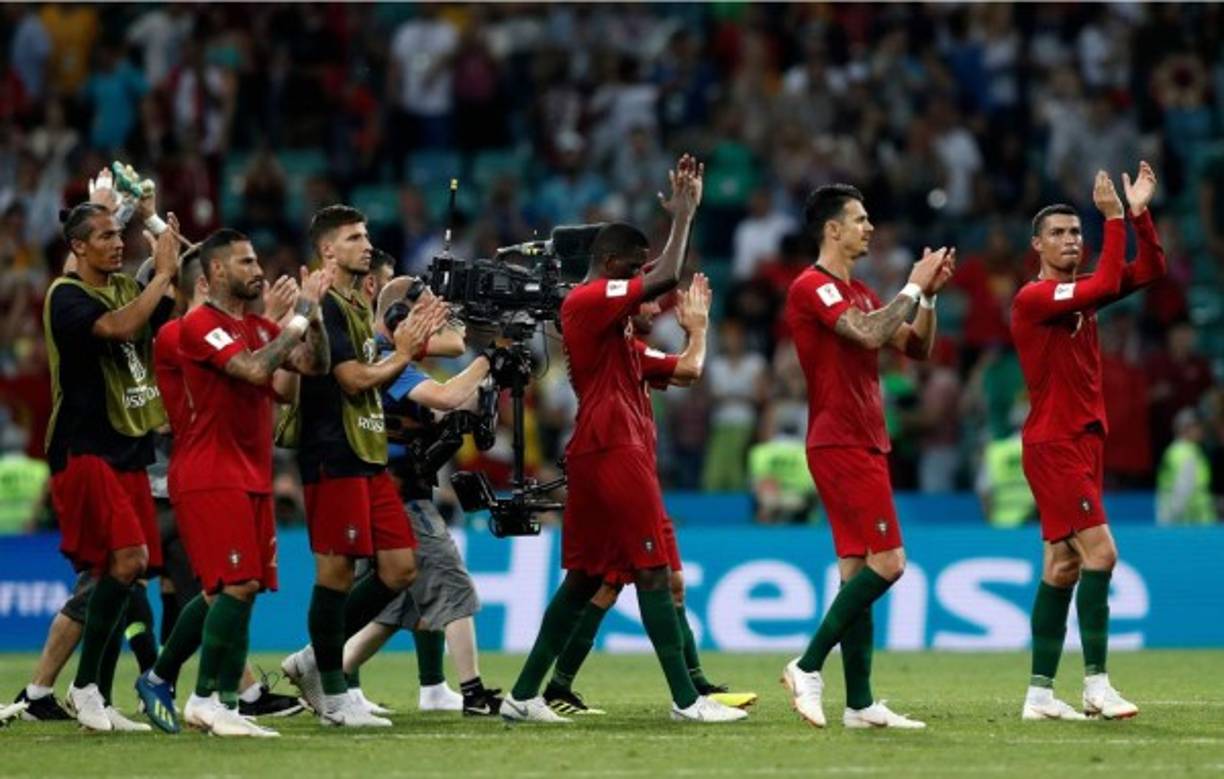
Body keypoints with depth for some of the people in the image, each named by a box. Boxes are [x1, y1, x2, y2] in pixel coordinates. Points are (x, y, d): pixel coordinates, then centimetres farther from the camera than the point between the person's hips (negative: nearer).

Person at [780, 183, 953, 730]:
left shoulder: (858, 292, 19)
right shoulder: (812, 287, -10)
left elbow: (917, 347, 20)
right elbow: (869, 334, -24)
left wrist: (928, 293, 6)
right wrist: (914, 288, -13)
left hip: (863, 445, 10)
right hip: (840, 444, -10)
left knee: (857, 570, 6)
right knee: (886, 561, -15)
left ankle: (860, 703, 5)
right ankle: (808, 667, -9)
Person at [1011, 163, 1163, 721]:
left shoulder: (1081, 293, 13)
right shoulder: (1034, 298, -12)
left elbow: (1149, 271, 9)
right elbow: (1106, 284, -26)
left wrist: (1138, 213, -3)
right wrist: (1114, 217, -21)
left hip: (1083, 442, 9)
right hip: (1054, 445, -9)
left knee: (1063, 567, 7)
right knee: (1100, 552, -16)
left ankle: (1040, 694, 8)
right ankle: (1096, 685, -16)